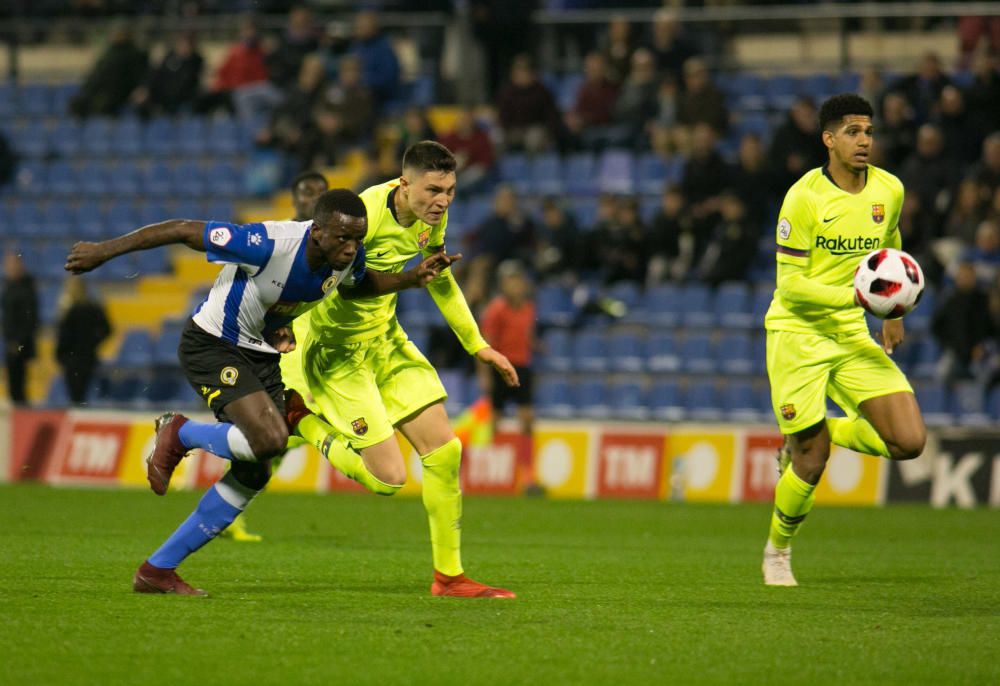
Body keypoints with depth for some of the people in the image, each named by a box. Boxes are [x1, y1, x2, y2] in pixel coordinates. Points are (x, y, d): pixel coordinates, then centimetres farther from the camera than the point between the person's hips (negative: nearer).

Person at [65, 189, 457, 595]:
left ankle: (157, 571, 15)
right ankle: (179, 436, 3)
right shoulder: (270, 245, -33)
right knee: (270, 438, -28)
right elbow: (183, 231, -25)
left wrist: (412, 278, -1)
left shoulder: (349, 257, -10)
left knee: (253, 473, 5)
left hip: (261, 355, 8)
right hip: (212, 345, -8)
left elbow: (354, 286, 16)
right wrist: (105, 251, -21)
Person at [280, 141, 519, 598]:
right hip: (335, 345, -8)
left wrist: (478, 346, 20)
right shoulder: (366, 216, -29)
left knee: (444, 452, 2)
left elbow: (439, 279, 15)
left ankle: (449, 576, 14)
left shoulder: (431, 215, -3)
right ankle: (300, 420, 11)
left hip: (384, 337, 8)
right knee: (389, 478, -10)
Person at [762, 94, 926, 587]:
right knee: (811, 464, -5)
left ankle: (804, 441, 16)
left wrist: (893, 313, 19)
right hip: (796, 333, -5)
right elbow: (790, 285, -16)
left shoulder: (889, 191, 1)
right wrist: (855, 295, -28)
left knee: (909, 442, -10)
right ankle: (778, 550, 25)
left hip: (852, 334, 5)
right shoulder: (804, 197, -15)